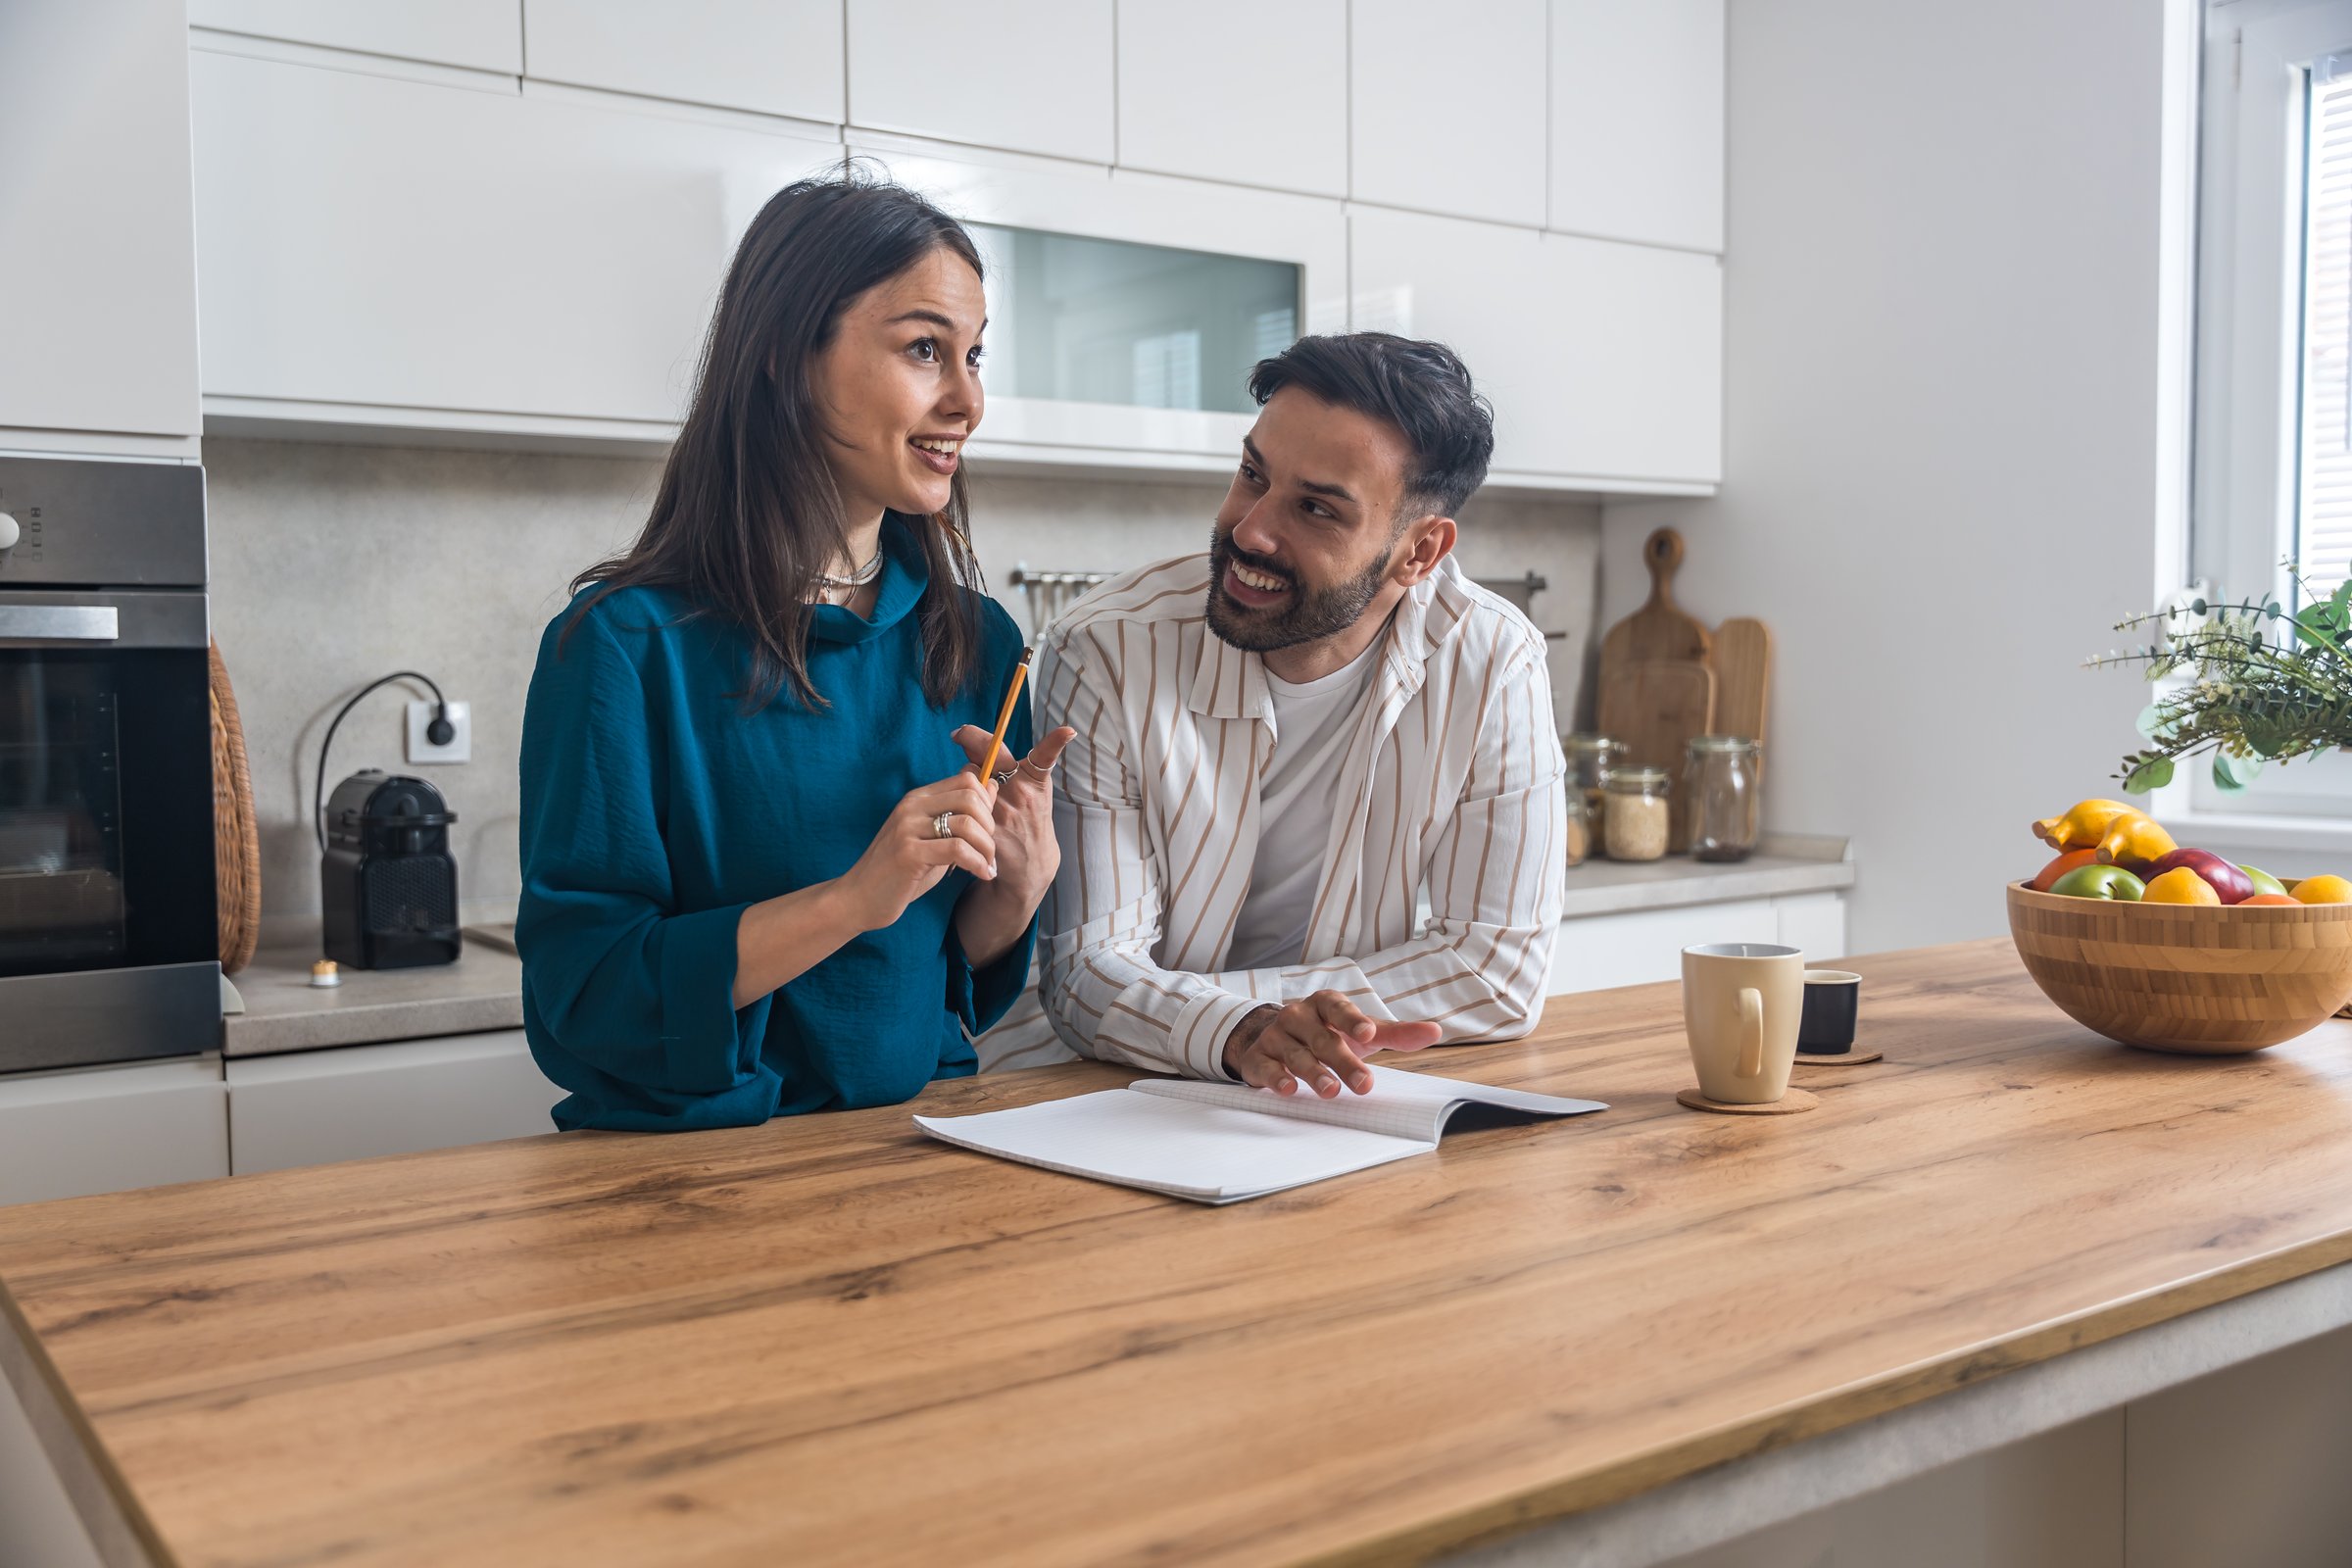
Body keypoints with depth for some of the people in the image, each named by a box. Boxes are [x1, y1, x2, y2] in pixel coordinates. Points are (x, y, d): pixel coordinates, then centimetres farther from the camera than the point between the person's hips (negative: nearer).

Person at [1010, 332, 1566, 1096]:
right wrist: (1236, 1033, -39)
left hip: (1331, 1102, 1)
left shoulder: (1492, 666, -12)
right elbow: (1090, 967, -16)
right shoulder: (1105, 656, -15)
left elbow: (1501, 967, -11)